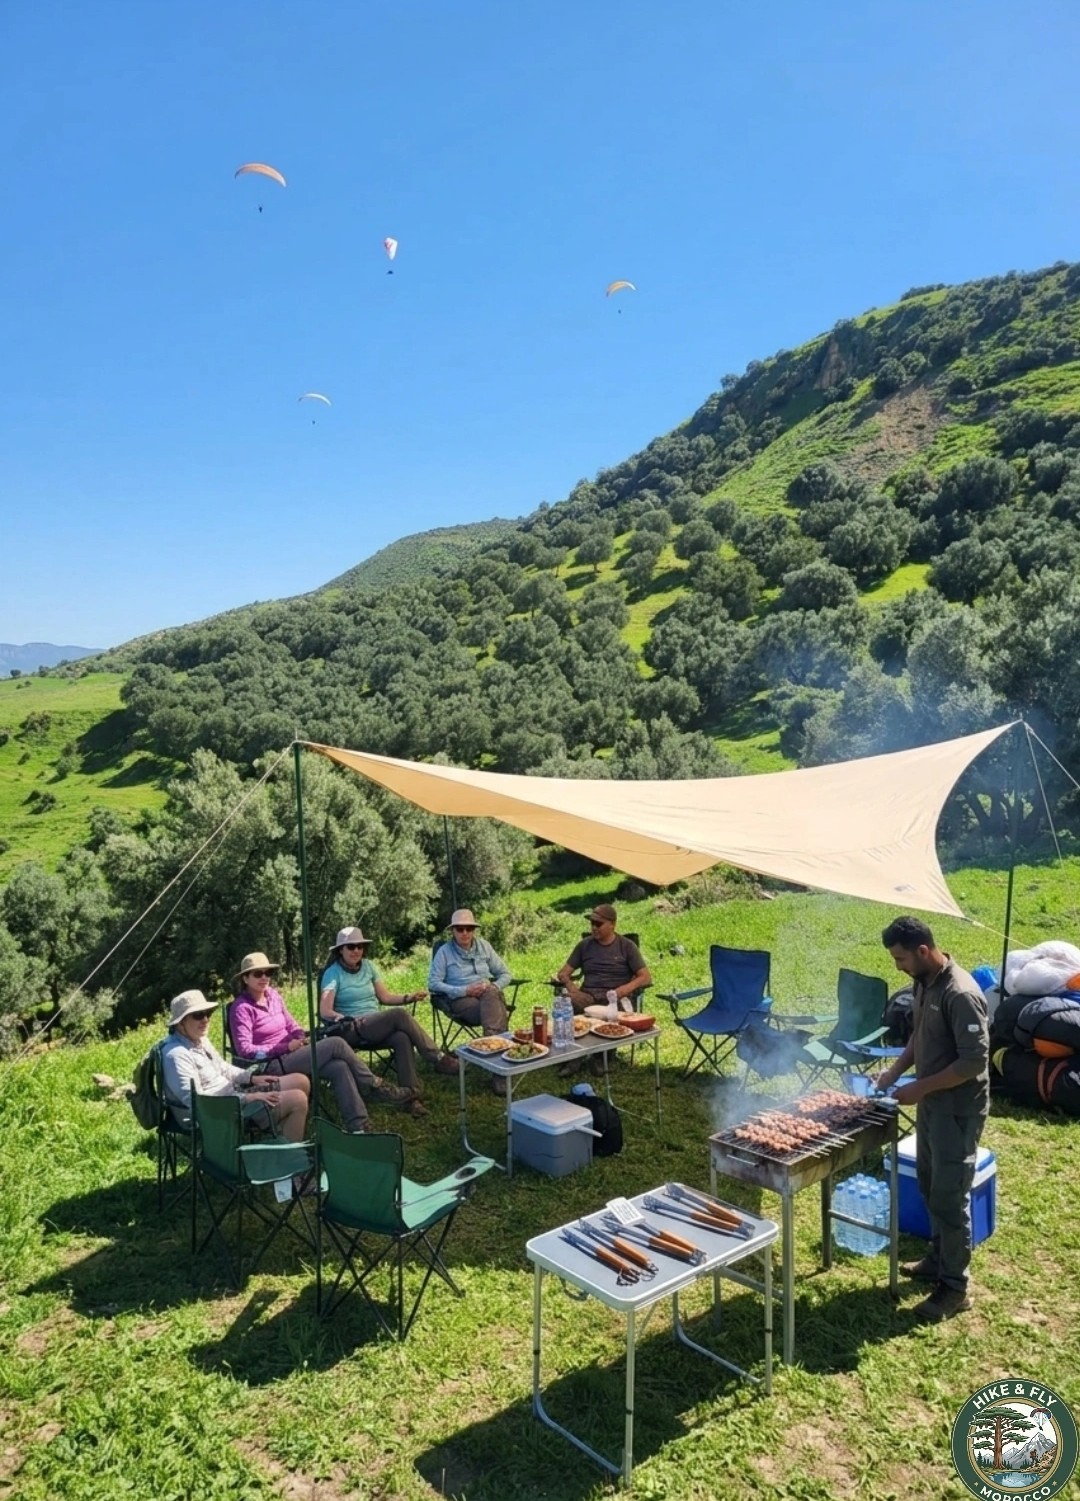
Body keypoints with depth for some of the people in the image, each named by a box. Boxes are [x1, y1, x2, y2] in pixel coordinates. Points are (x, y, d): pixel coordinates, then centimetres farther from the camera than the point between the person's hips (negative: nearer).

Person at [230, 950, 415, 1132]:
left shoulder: (272, 995, 12)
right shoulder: (242, 1008, -10)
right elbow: (245, 1049, -16)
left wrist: (302, 1038, -5)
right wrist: (287, 1046, -17)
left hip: (288, 1057, 7)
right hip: (271, 1066, -7)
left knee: (339, 1067, -23)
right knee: (335, 1044, -21)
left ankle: (359, 1127, -25)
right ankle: (376, 1088, -6)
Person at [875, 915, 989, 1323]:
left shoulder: (961, 994, -27)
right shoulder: (923, 982, 2)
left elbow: (975, 1061, -26)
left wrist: (919, 1088, -23)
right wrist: (894, 1071, 3)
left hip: (959, 1109, -9)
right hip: (932, 1102, 9)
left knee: (950, 1198, 2)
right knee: (929, 1186, 21)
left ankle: (954, 1288, 16)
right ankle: (939, 1258, 39)